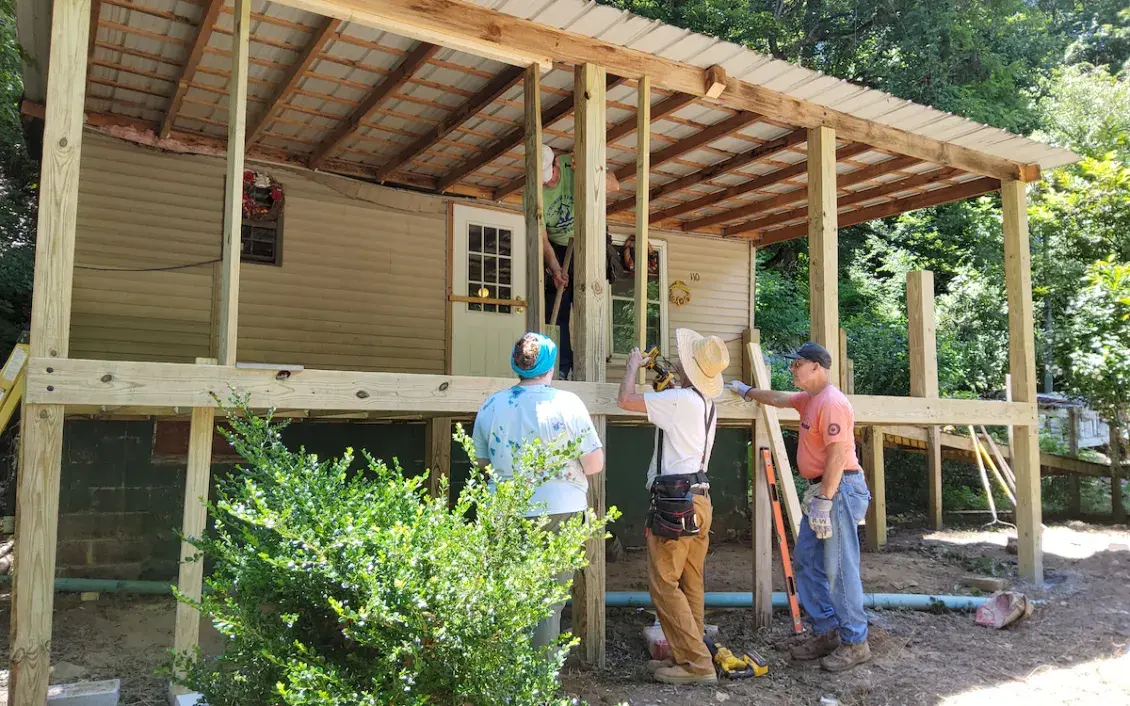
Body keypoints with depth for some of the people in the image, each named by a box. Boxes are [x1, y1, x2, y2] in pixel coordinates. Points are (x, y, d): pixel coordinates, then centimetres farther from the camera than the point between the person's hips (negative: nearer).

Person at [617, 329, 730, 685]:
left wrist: (634, 363, 4)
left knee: (664, 583, -5)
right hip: (698, 500, 10)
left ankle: (696, 663, -3)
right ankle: (687, 656, 18)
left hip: (676, 502, -10)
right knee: (689, 584, 12)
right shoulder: (705, 403, 13)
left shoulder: (680, 399, -15)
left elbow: (626, 400, -12)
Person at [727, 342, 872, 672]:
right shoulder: (808, 399, 14)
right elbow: (777, 398, 34)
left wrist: (823, 501, -23)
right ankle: (826, 632, 21)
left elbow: (837, 456, -22)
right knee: (806, 562, 13)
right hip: (820, 490, 11)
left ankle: (855, 642, 4)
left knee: (839, 567, -6)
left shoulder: (832, 402, -17)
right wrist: (747, 391, 47)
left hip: (839, 489, -11)